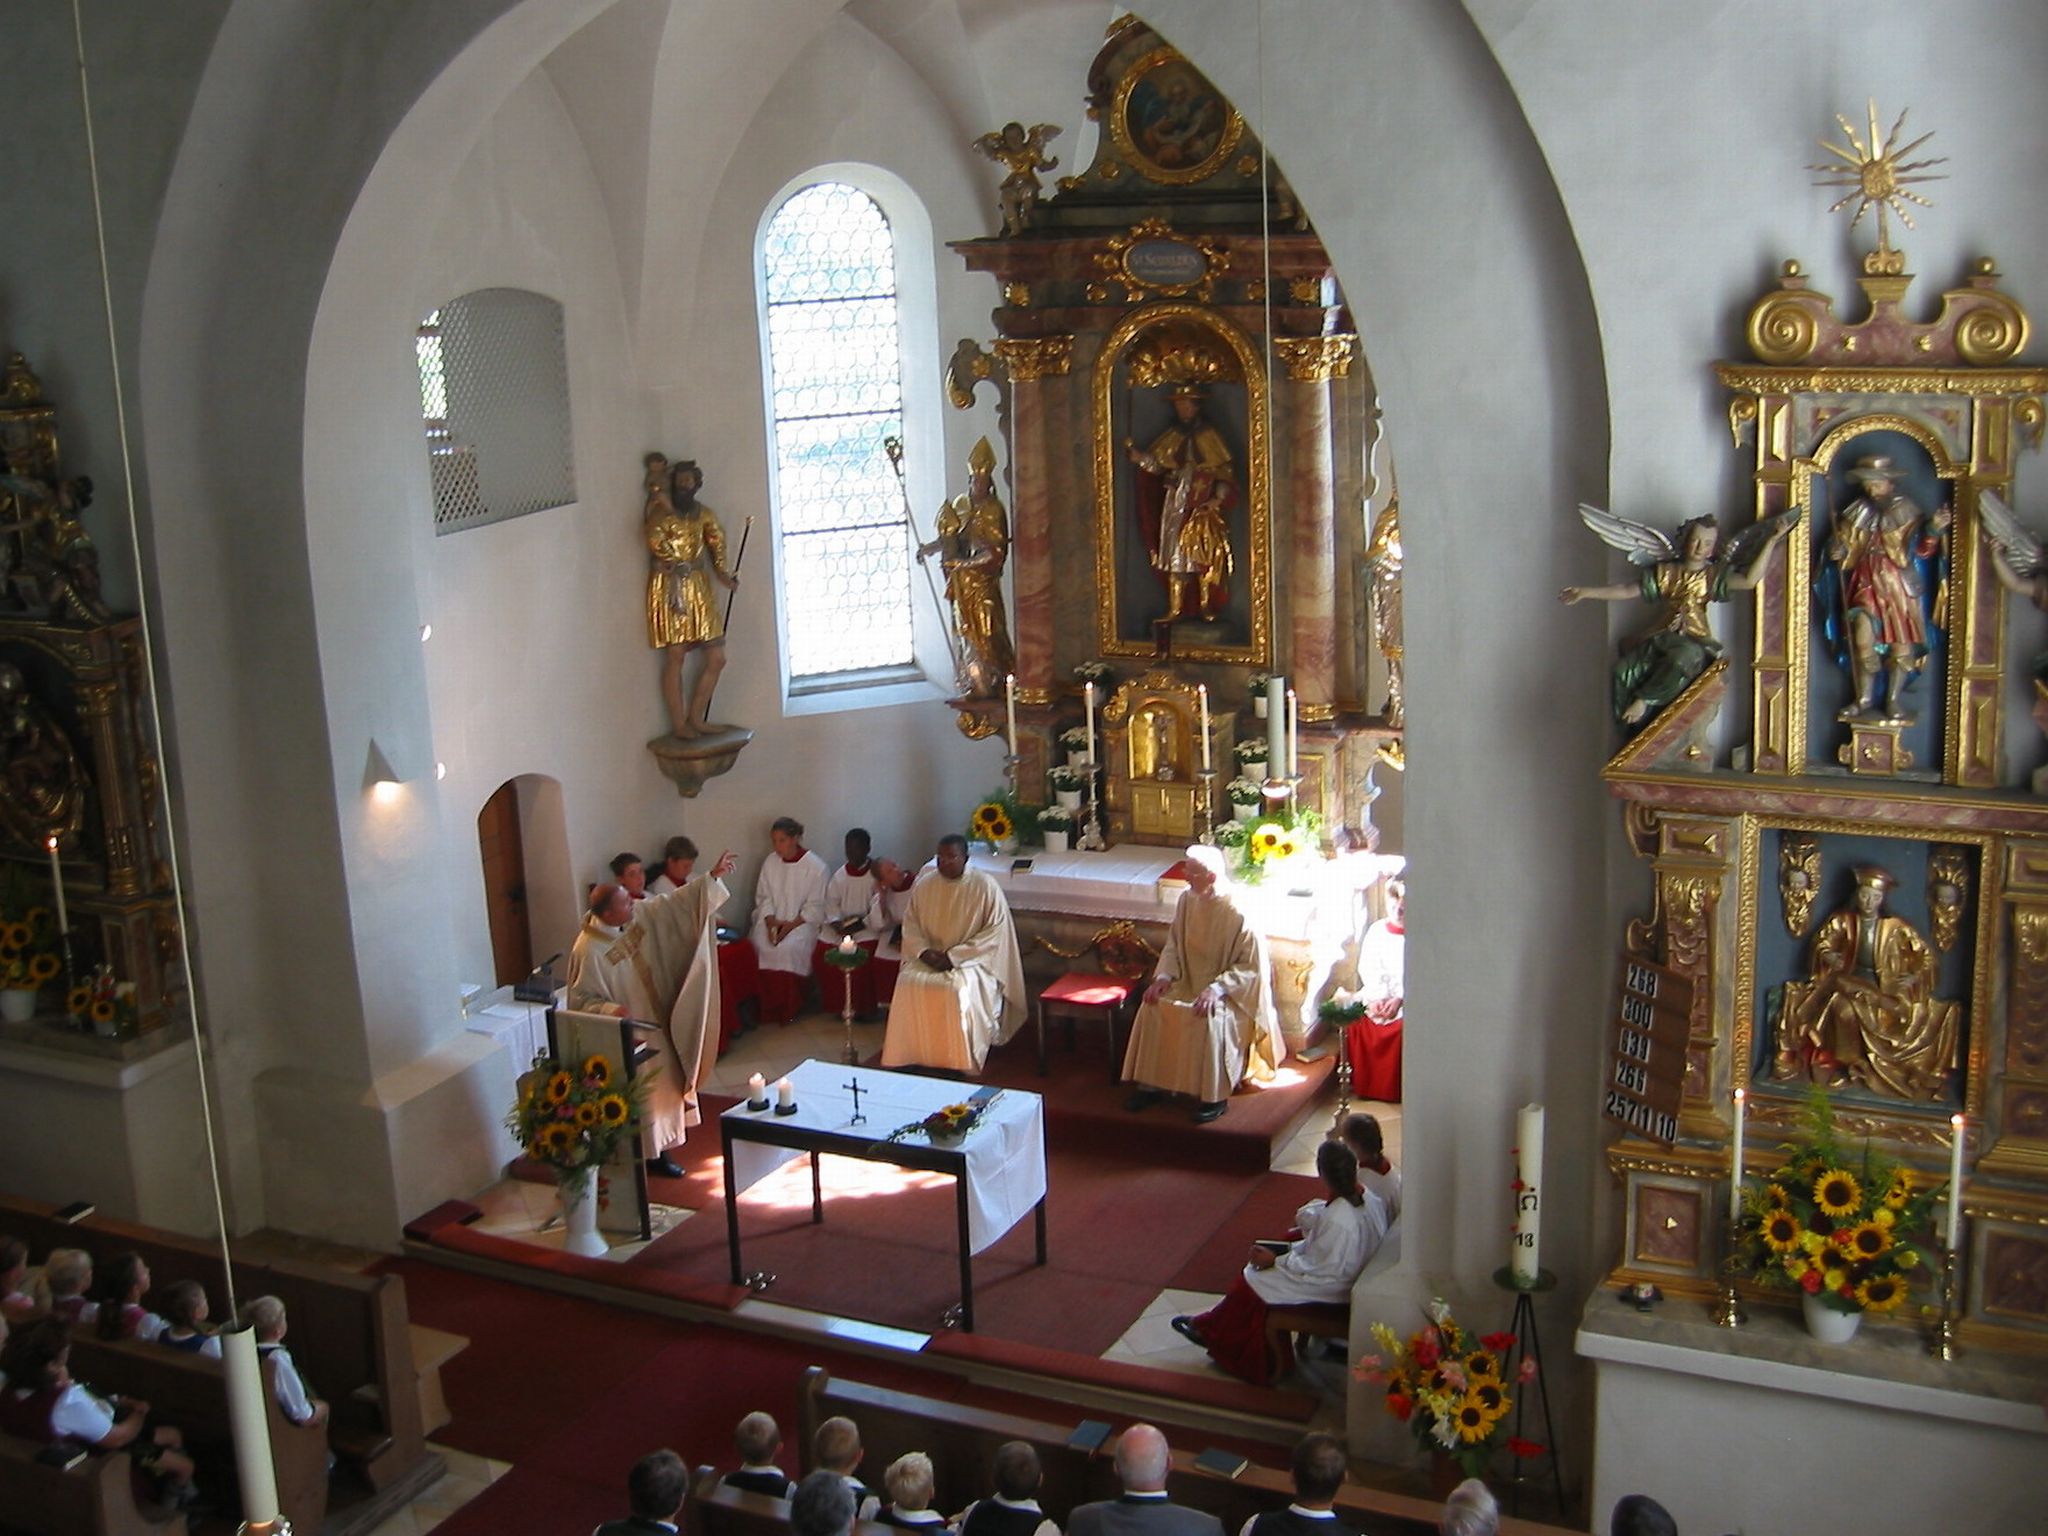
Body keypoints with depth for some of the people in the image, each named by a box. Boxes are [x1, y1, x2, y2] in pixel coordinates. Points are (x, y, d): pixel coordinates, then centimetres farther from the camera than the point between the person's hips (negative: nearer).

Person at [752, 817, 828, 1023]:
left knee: (789, 947, -33)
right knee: (760, 943, -25)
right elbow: (763, 897, 9)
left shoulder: (816, 867, -9)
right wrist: (770, 921, -9)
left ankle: (790, 1010, -17)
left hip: (802, 922, -4)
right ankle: (768, 1009, -13)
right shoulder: (770, 863, 6)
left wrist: (791, 925, -17)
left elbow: (816, 907, -8)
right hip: (773, 919, 4)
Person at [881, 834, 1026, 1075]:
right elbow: (910, 924, 9)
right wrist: (923, 951, -13)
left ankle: (963, 1062, -20)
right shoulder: (924, 884, 3)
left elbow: (995, 932, -12)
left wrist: (953, 956, -18)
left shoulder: (986, 886, -10)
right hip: (930, 957, 4)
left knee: (960, 986, -34)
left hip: (972, 959, -4)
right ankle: (913, 1055, -14)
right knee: (908, 982, -25)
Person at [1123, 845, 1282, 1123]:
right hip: (1190, 983, 6)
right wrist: (1164, 976, -9)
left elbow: (1251, 967, -19)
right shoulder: (1187, 900, -2)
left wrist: (1216, 989, -29)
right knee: (1152, 1007, -16)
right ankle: (1150, 1084, -4)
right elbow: (1173, 944, 8)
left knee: (1211, 1019, -34)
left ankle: (1214, 1097, -20)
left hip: (1229, 991, -6)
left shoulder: (1238, 913, -21)